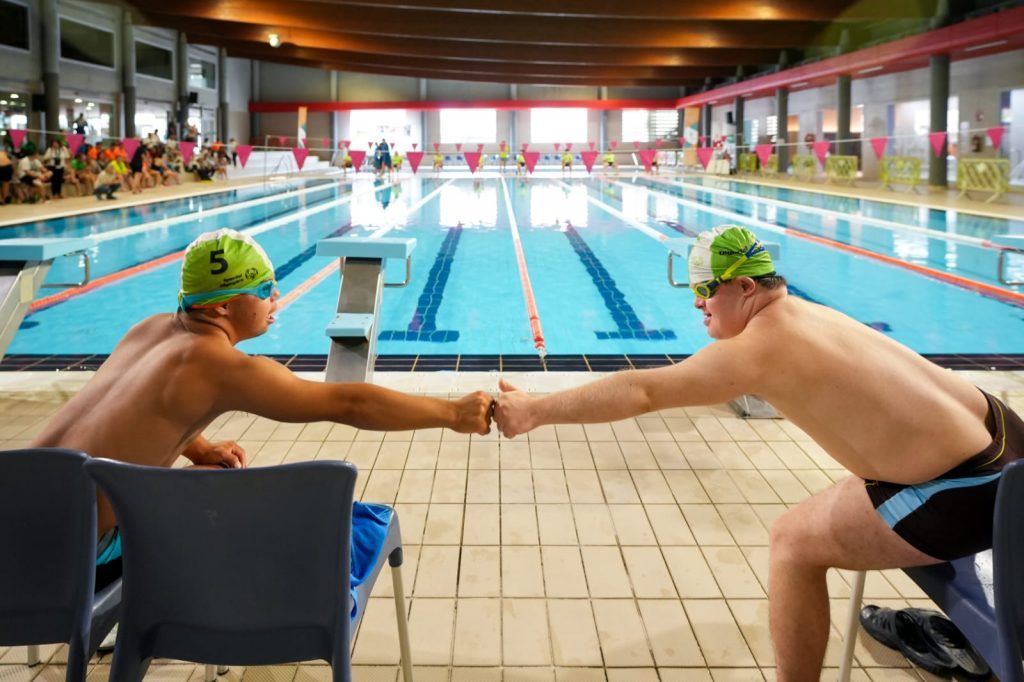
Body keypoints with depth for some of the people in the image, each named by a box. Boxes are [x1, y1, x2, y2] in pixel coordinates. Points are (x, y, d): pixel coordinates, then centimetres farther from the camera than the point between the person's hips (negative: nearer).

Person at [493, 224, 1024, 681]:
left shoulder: (758, 349, -18)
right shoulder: (803, 315, 7)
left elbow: (639, 392, -18)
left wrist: (535, 411, -14)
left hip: (968, 486, -9)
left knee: (795, 542, -1)